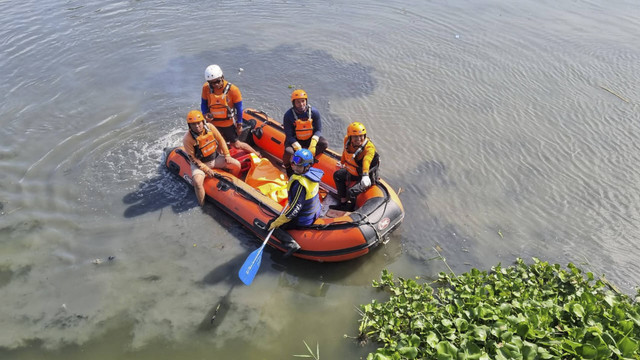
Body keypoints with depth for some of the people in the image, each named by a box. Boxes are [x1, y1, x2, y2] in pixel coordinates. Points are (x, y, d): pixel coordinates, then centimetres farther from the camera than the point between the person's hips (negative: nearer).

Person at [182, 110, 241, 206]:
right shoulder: (187, 139, -23)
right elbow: (193, 158, -17)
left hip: (215, 158, 5)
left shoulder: (210, 127, -13)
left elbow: (221, 140, 0)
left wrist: (227, 155, -2)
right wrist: (206, 169, -21)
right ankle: (202, 205, -11)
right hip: (200, 163, -4)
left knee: (236, 165, -5)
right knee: (197, 182, -32)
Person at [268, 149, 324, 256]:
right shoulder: (312, 172, -10)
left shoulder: (300, 184, -35)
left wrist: (276, 223, -23)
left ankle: (291, 243, -12)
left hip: (303, 221, -9)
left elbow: (295, 209, -31)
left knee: (272, 225, 3)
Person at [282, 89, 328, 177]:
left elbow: (318, 130, -7)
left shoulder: (314, 112, -12)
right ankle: (288, 167, 1)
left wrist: (312, 145, -22)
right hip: (295, 140, -3)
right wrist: (298, 149, -28)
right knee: (288, 152, -32)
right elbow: (289, 135, -17)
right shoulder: (288, 115, -18)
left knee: (324, 144, -22)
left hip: (310, 139, 3)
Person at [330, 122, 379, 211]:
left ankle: (351, 208, 8)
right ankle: (343, 202, 28)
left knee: (353, 191, -25)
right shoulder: (347, 140, -11)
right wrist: (342, 163, 30)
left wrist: (365, 175, -68)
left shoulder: (369, 147, -31)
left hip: (368, 176, -8)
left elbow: (367, 161, -51)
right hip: (352, 172, 8)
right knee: (337, 175, 18)